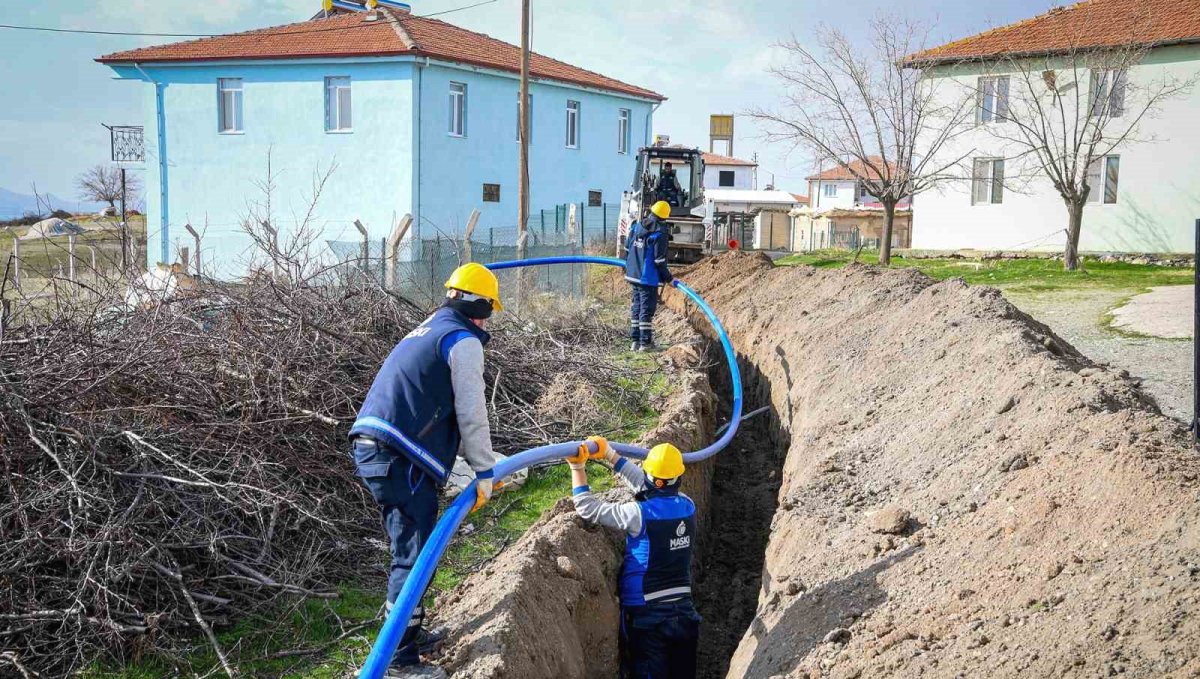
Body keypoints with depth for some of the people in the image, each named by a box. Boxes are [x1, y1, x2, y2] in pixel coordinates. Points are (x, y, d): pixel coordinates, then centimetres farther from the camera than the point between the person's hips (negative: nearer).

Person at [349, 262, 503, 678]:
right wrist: (484, 471, 3)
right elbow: (471, 414, -7)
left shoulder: (426, 331, 26)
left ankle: (408, 633, 33)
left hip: (371, 448, 10)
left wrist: (481, 457, 35)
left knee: (409, 549, 21)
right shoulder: (463, 340, -4)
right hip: (400, 459, -10)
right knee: (414, 555, -4)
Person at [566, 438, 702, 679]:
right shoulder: (687, 506, -1)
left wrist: (578, 467, -1)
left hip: (647, 616, -5)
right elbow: (644, 485, 13)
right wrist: (610, 455, 16)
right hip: (683, 612, 5)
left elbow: (588, 508, -11)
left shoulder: (640, 514, -19)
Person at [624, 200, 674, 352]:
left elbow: (627, 248, 13)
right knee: (647, 309, 0)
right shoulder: (660, 234, -15)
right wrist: (668, 278, -2)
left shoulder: (636, 226, 5)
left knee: (636, 307, 15)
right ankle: (645, 343, 3)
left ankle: (634, 341, 17)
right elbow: (660, 260, -15)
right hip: (649, 278, -6)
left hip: (633, 275, 6)